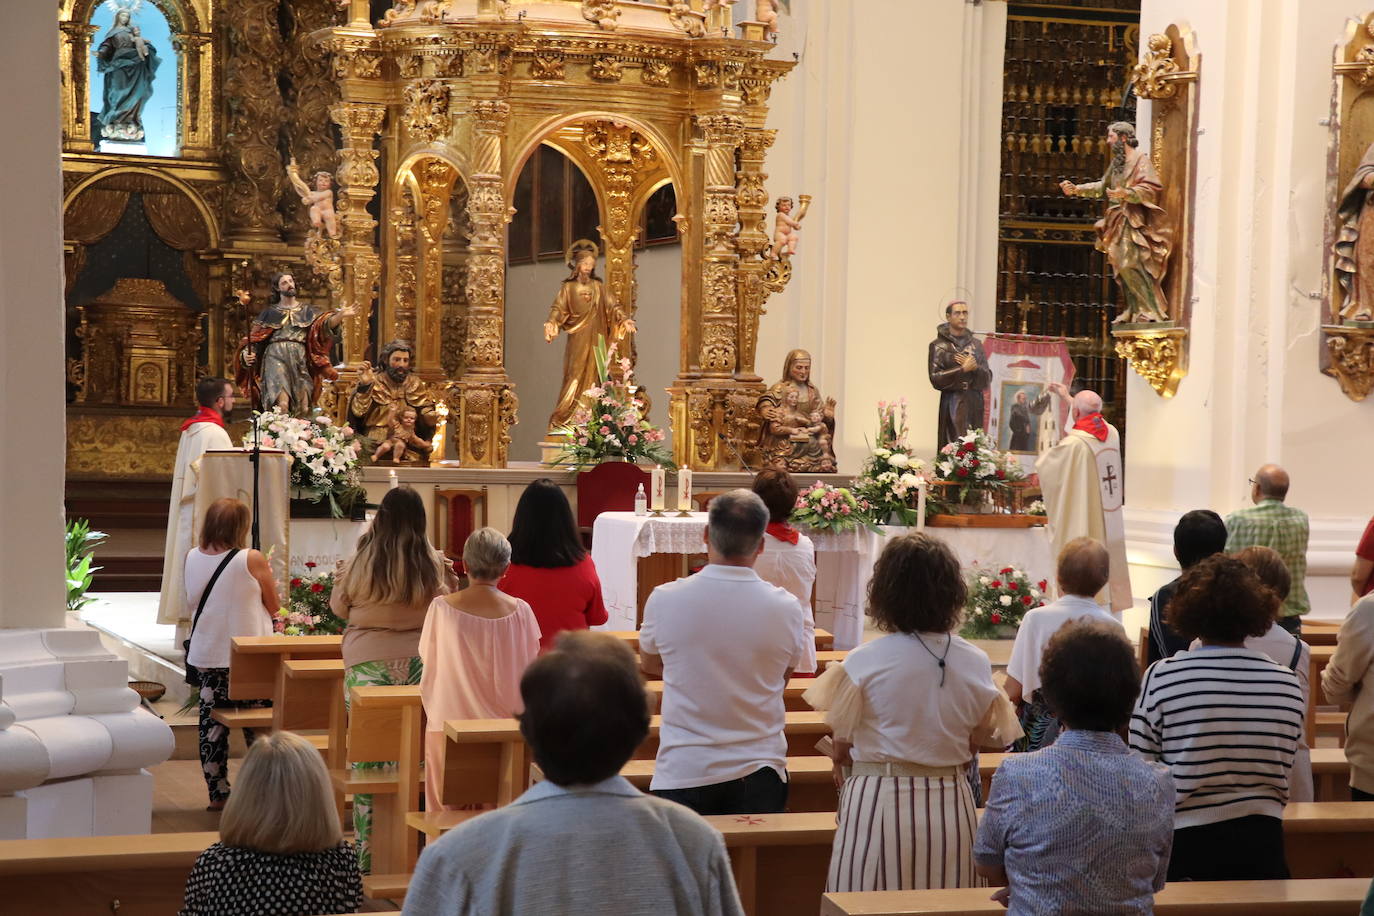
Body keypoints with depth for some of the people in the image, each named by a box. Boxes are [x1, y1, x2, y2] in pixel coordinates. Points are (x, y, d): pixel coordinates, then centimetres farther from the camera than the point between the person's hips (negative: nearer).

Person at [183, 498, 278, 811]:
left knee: (212, 726, 10)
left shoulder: (191, 558, -2)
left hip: (207, 656, 4)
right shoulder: (252, 560, -15)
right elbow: (273, 607, -3)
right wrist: (267, 575, 12)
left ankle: (217, 794, 14)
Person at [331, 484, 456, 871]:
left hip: (367, 664, 0)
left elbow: (339, 606, 8)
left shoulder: (360, 560, -5)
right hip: (418, 662, 1)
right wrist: (450, 579, 18)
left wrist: (340, 575, 24)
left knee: (367, 756, 5)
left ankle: (367, 855, 7)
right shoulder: (432, 563, -5)